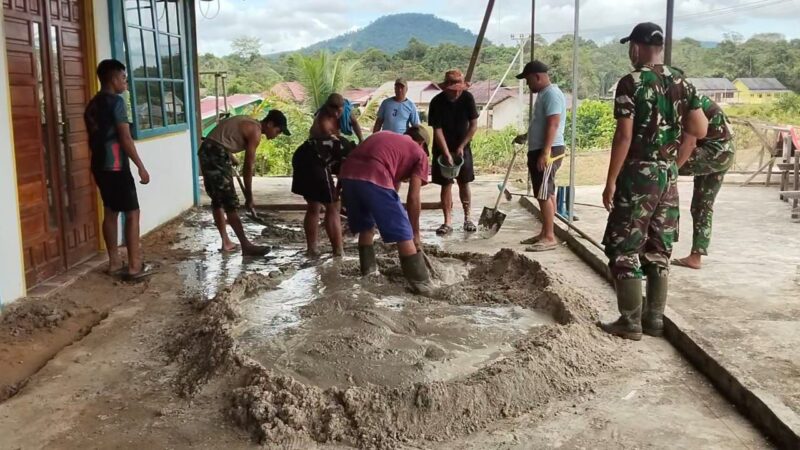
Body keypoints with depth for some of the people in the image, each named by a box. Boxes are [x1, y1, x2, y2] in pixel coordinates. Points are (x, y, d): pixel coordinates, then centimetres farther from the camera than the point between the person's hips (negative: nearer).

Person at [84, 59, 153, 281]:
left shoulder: (92, 105, 14)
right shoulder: (116, 101, -13)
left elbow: (94, 138, 19)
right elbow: (125, 138, -17)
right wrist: (141, 167, -14)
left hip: (99, 166, 9)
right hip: (116, 166, -9)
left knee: (110, 212, 13)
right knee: (132, 213, -4)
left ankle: (114, 262, 18)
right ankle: (134, 266, -3)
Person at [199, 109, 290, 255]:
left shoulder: (249, 124, 17)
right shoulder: (255, 132, -10)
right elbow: (248, 167, -10)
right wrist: (249, 196, -4)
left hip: (207, 151, 10)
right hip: (216, 154, -10)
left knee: (218, 201, 15)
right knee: (230, 203, -8)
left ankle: (226, 242, 22)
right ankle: (246, 245, -6)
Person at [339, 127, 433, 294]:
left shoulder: (383, 135, 36)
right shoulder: (419, 153, 19)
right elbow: (413, 198, 12)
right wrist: (415, 232, 20)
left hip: (348, 173, 6)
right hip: (374, 178, -6)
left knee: (365, 226, 28)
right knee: (403, 233, 6)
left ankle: (368, 268, 38)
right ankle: (420, 282, 7)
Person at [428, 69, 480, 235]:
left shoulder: (468, 98, -12)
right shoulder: (437, 102, -18)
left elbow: (474, 125, -7)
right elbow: (437, 130, -17)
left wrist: (461, 147, -12)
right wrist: (447, 153, -23)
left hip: (462, 147, 2)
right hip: (443, 149, -2)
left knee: (464, 183, 6)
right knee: (446, 184, -2)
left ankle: (467, 218, 18)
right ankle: (448, 222, 2)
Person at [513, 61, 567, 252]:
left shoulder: (552, 94, -15)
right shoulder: (543, 94, 17)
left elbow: (553, 125, -23)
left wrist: (544, 153, -27)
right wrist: (526, 136, 31)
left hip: (548, 151, -10)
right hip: (539, 150, 10)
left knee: (544, 194, -9)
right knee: (546, 194, 13)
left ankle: (549, 237, -6)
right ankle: (544, 233, 19)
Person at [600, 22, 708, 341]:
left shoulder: (631, 83, -11)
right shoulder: (682, 83, 8)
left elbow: (624, 136, -15)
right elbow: (700, 130, 5)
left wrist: (611, 180, -11)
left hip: (638, 174, -7)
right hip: (669, 175, 7)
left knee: (625, 249, 1)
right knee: (660, 249, 12)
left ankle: (630, 322, 4)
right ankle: (655, 319, 18)